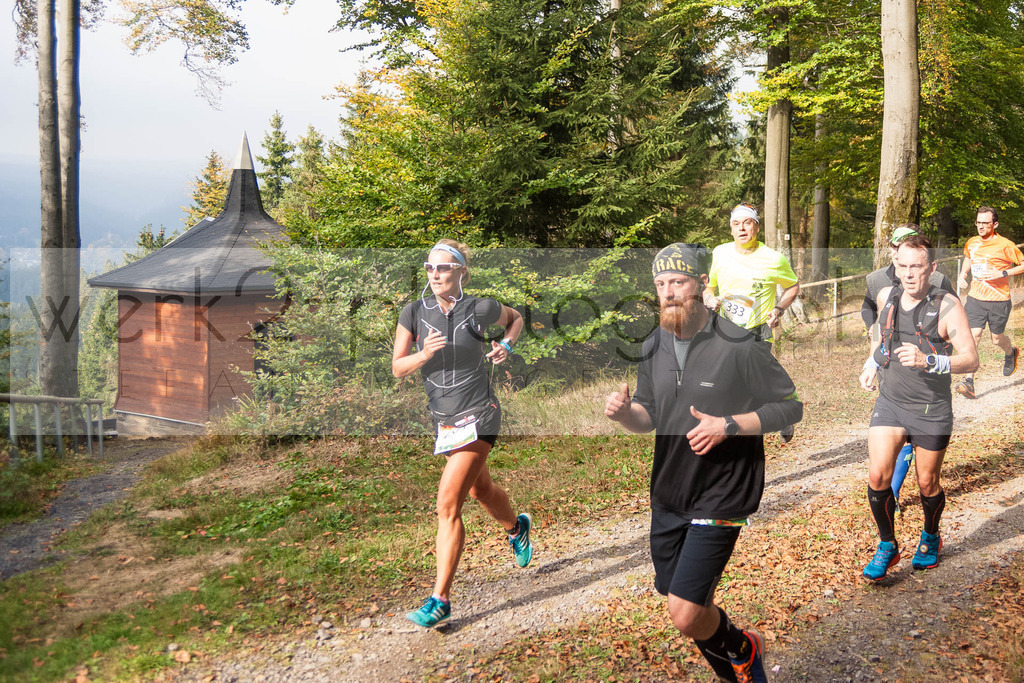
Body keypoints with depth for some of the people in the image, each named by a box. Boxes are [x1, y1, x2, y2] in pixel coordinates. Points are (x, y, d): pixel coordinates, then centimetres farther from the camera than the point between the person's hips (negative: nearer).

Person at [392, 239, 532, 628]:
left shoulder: (479, 310, -9)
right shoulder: (414, 312, -3)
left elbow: (515, 318, 12)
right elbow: (397, 368, -5)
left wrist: (506, 346, -5)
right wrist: (424, 354, -24)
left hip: (479, 417, -5)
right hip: (444, 419, 5)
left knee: (448, 503, -13)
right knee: (481, 490, 25)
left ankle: (440, 600, -6)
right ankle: (517, 527, 58)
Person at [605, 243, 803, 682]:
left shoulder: (739, 346, -15)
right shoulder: (654, 347, 4)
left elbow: (791, 407, -8)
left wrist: (727, 426, -20)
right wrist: (624, 412, -12)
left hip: (720, 497, -6)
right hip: (668, 494, 6)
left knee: (684, 614, -10)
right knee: (689, 605, 16)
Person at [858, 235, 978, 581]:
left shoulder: (947, 306, -14)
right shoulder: (886, 297, 1)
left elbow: (971, 359, -20)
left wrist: (927, 361, -35)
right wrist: (872, 364, 14)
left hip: (932, 410, -3)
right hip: (889, 402, 3)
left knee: (928, 484, 11)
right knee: (877, 476, -10)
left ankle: (930, 538, 41)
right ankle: (887, 546, 11)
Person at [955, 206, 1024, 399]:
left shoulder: (1005, 245, -10)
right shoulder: (971, 243, 5)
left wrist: (1002, 274, -18)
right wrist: (963, 274, 10)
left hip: (999, 300, -3)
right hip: (976, 298, 3)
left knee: (997, 339, 11)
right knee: (973, 334, -12)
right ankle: (969, 381, -15)